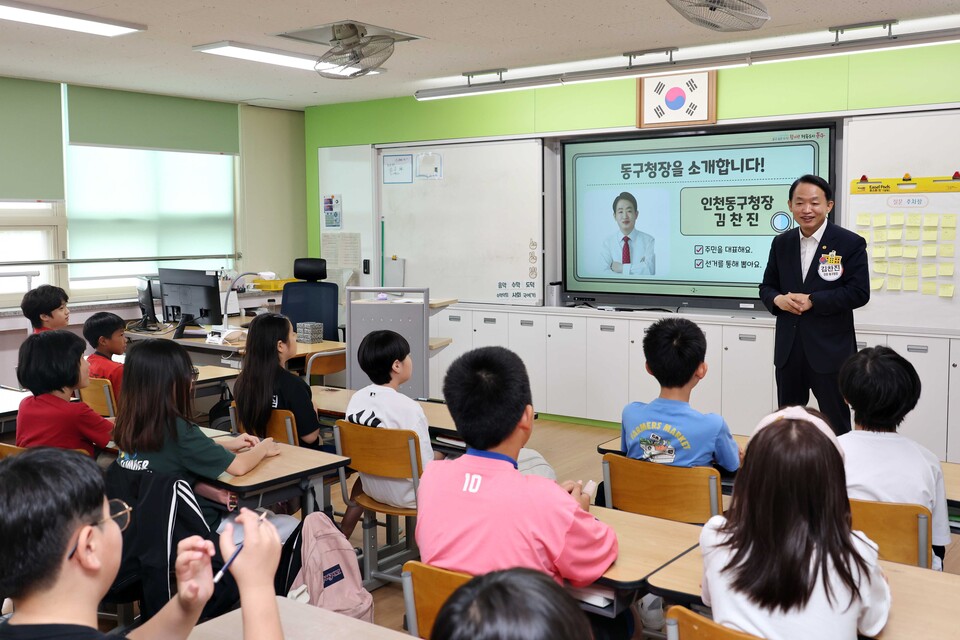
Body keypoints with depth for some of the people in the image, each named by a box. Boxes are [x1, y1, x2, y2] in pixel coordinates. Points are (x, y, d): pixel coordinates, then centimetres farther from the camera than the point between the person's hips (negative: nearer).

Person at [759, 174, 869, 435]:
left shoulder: (850, 243, -7)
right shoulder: (781, 243, 8)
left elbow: (859, 293, -13)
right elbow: (767, 287, 11)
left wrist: (812, 301, -20)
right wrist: (778, 299, -12)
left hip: (830, 349, -4)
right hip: (789, 348, 5)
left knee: (836, 426, 8)